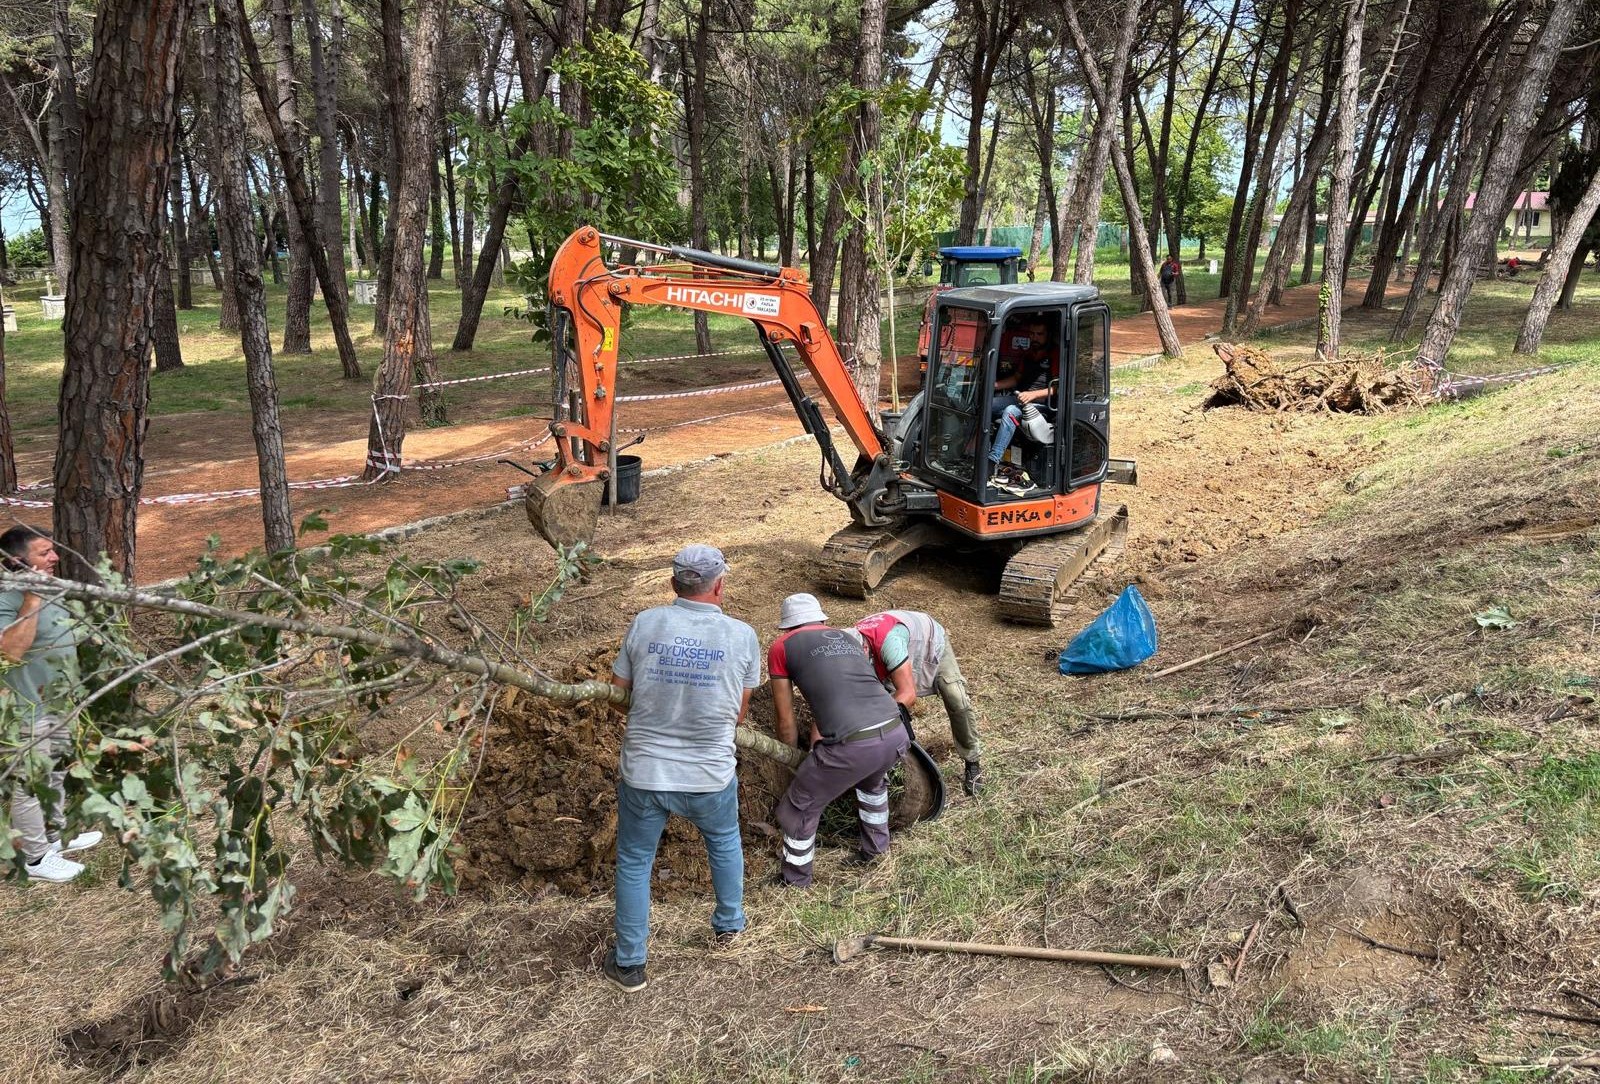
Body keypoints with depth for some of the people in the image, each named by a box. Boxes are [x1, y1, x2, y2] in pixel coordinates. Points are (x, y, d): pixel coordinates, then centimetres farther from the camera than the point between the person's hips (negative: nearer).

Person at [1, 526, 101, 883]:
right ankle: (35, 858, 16)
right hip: (29, 712, -10)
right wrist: (32, 599, -36)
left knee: (56, 775, 24)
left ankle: (57, 834, 41)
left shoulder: (47, 590, 7)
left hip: (58, 705, 10)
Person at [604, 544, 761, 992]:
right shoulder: (742, 636, -9)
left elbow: (617, 689, 2)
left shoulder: (644, 624, -10)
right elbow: (739, 710, 2)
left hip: (643, 773, 0)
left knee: (634, 863, 20)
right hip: (711, 775, 1)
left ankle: (629, 964, 32)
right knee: (724, 842, 30)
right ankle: (729, 924, 49)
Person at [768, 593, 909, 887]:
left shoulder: (781, 647, 14)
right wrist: (816, 749, 46)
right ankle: (875, 850, 53)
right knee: (873, 781, 40)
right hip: (897, 734, 6)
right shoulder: (848, 636, 28)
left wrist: (795, 762, 35)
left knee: (799, 810, 18)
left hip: (854, 745, -6)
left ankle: (795, 889, 32)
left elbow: (786, 723, 18)